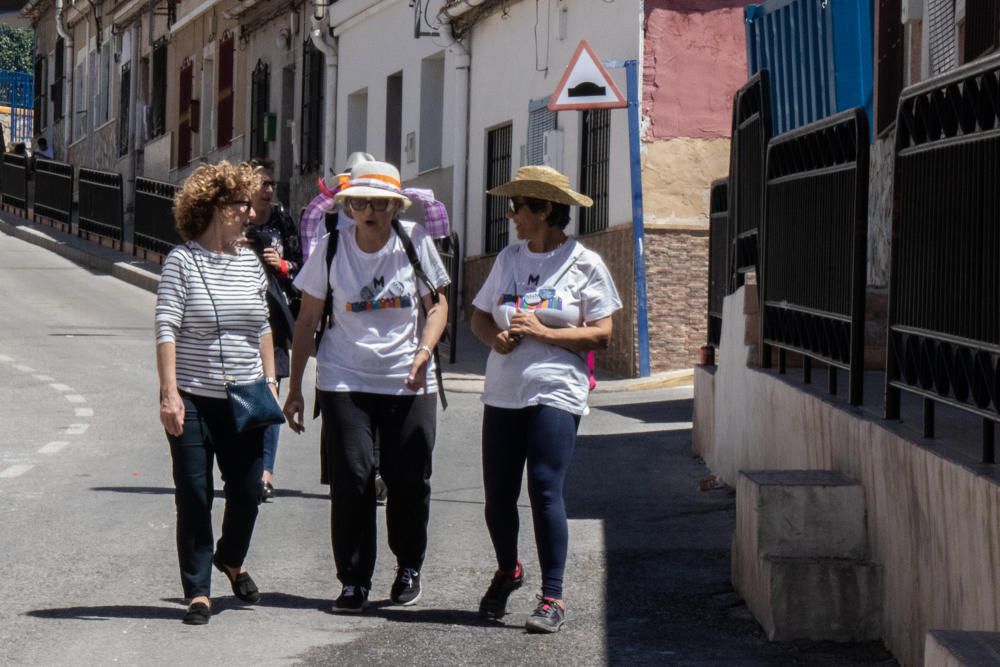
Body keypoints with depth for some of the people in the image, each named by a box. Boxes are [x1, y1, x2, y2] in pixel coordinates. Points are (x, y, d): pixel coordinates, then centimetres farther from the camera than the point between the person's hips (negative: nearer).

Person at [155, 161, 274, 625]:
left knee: (247, 491, 6)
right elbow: (166, 329, -10)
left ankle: (231, 559, 34)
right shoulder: (183, 261, -7)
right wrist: (169, 393, -16)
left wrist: (270, 382, 13)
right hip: (194, 399, -4)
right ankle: (198, 592, 7)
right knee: (194, 497, -1)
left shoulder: (251, 263, 8)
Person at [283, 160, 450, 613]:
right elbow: (307, 320, 5)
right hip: (345, 380, 0)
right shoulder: (331, 248, -2)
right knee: (351, 478, -8)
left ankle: (409, 567, 25)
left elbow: (437, 304, 5)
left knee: (410, 480, 1)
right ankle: (354, 580, 3)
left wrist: (424, 351, -14)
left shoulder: (415, 242, -2)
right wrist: (294, 388, 4)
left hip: (409, 382, 1)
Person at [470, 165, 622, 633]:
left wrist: (544, 332, -14)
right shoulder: (509, 259, 14)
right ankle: (507, 571, 32)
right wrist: (495, 337, -2)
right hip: (503, 392, 5)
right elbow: (479, 315, 21)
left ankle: (552, 598, -7)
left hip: (556, 392, -5)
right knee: (498, 494, 5)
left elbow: (602, 334, -5)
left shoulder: (584, 264, -1)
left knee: (545, 489, -14)